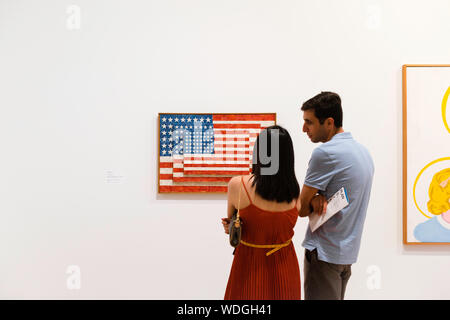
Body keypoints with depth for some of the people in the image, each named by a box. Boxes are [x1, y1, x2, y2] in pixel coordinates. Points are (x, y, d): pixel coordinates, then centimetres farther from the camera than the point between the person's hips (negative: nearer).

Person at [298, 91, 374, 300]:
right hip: (348, 251, 9)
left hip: (325, 252, -9)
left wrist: (314, 203, 4)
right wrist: (318, 199, -8)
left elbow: (301, 209, -15)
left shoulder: (325, 152, -20)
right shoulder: (363, 151, 9)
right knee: (336, 296, 20)